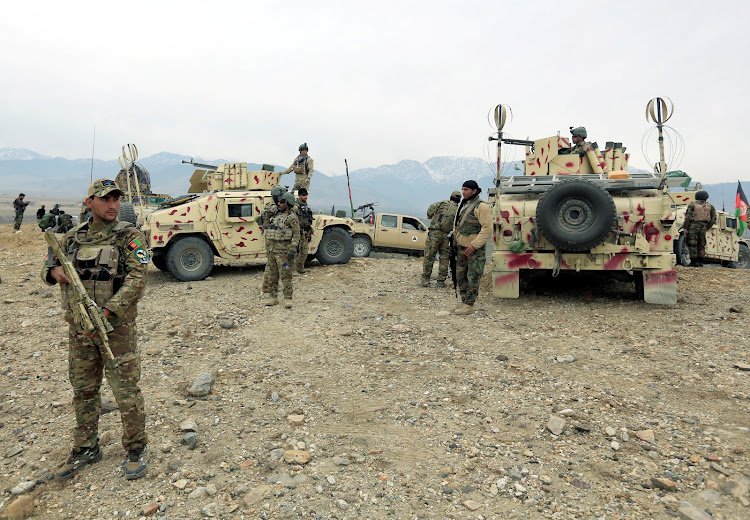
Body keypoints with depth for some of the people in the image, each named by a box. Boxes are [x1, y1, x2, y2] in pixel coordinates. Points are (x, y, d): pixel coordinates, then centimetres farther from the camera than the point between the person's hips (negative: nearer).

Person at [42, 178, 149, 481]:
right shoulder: (73, 237, 8)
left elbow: (137, 280, -16)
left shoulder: (129, 237, -7)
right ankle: (85, 449, 34)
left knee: (126, 392, 1)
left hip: (116, 327, -5)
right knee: (83, 391, 17)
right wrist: (55, 271, -7)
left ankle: (136, 449, 18)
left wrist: (105, 313, -24)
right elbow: (48, 266, 18)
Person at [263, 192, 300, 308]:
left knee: (285, 276, -7)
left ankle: (288, 299, -3)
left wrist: (292, 249, -22)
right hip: (272, 250, 8)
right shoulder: (276, 215, 17)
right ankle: (273, 297, 18)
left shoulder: (292, 218, -7)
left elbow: (296, 235, -12)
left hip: (283, 251, -8)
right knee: (272, 275, 10)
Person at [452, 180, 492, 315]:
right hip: (461, 248, 9)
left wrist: (474, 245, -22)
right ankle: (464, 301, 25)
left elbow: (487, 229, -18)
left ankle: (469, 305, 3)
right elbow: (456, 224, 25)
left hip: (475, 249, -9)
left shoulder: (481, 207, -13)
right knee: (460, 275, 13)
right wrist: (455, 241, 17)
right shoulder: (462, 205, 14)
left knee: (472, 277, -3)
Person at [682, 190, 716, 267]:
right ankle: (700, 262, 14)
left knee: (692, 244, -2)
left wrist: (685, 228, -8)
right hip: (703, 228, 4)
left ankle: (694, 262, -7)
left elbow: (688, 218, -10)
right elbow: (714, 218, 11)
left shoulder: (692, 205, -2)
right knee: (701, 245, 13)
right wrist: (707, 227, 18)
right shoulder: (710, 206, 11)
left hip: (693, 227, -4)